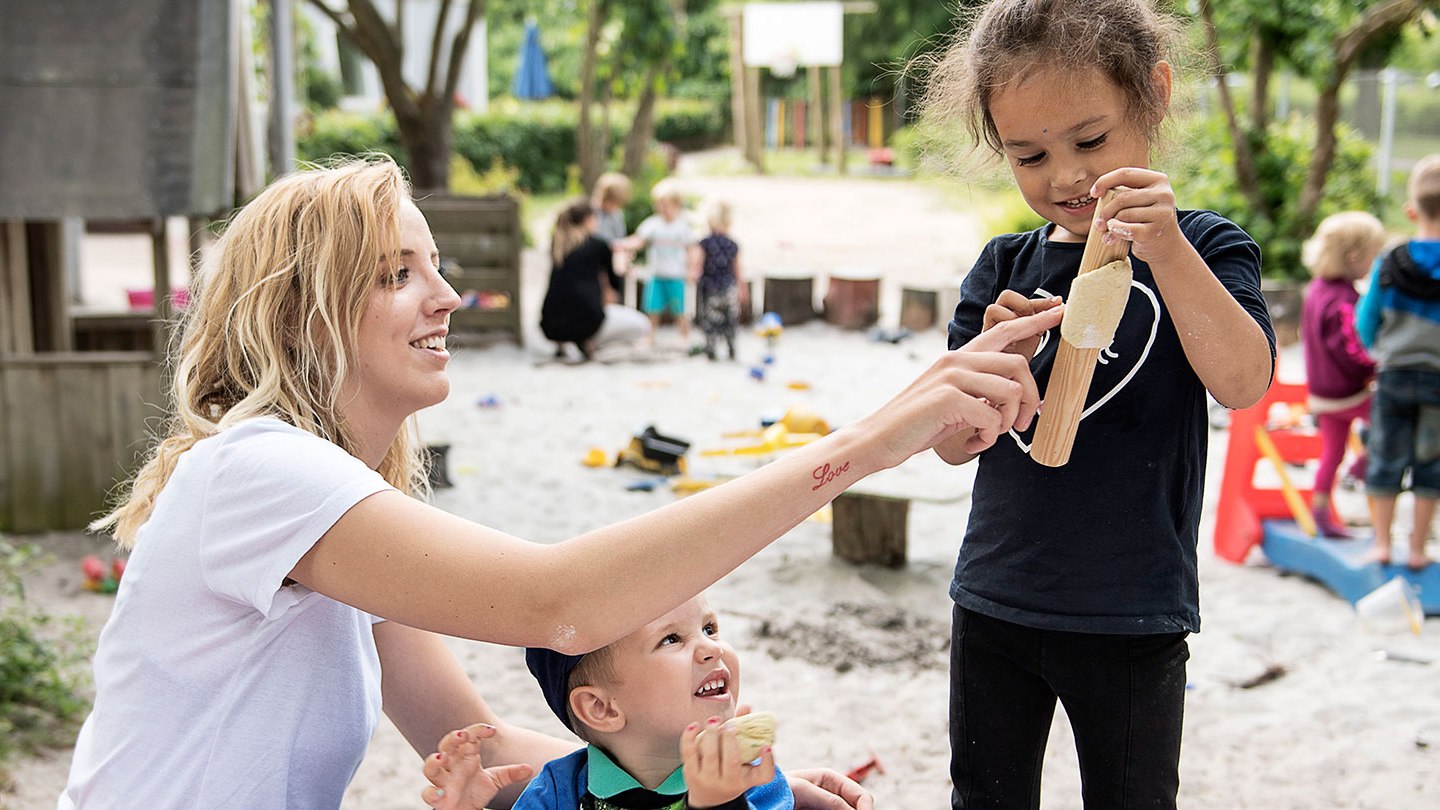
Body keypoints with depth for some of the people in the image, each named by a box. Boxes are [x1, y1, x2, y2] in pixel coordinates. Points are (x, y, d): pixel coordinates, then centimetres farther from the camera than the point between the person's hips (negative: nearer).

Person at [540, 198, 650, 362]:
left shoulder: (556, 241, 14)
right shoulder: (599, 244, 3)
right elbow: (615, 283, 20)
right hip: (585, 321, -6)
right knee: (642, 325, 13)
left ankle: (560, 343, 14)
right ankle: (589, 342, -5)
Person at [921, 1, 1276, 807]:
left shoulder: (1198, 248, -5)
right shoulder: (1003, 269, 3)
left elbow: (1244, 382, -23)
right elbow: (954, 445, 1)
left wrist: (1167, 251, -34)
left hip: (1132, 620, -3)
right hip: (996, 605, 4)